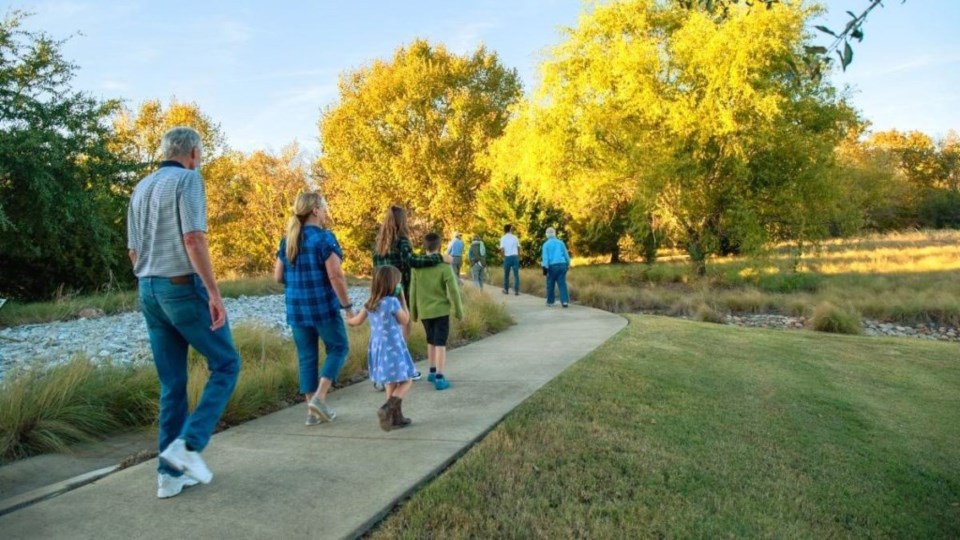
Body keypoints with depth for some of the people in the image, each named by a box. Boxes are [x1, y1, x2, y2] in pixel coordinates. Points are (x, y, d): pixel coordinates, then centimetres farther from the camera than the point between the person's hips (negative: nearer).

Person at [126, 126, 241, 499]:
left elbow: (134, 251, 18)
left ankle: (170, 473, 13)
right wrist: (214, 292, -20)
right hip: (185, 287, -8)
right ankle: (188, 444, -7)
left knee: (172, 382, 11)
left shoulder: (141, 188, 17)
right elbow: (193, 239, -19)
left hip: (148, 291, 8)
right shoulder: (188, 180, -7)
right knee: (225, 364, 6)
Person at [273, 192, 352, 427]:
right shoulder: (324, 237, -12)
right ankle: (319, 397, -2)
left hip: (296, 308, 6)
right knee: (338, 348, 11)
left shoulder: (287, 240, 9)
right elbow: (335, 275, -17)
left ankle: (312, 410, 15)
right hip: (323, 305, -6)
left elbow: (278, 276, 12)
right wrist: (347, 304, -10)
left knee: (307, 356, 11)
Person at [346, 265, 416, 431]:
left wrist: (348, 320, 38)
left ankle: (396, 417, 24)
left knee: (391, 384, 17)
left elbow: (357, 321, 16)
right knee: (406, 381, 1)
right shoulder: (392, 301, -18)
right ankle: (386, 409, -17)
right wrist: (403, 300, 1)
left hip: (378, 348, 7)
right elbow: (405, 320, -5)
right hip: (393, 348, -7)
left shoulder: (370, 303, 3)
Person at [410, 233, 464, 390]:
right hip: (441, 310, -4)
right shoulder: (444, 267, -12)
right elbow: (453, 291, -11)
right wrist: (459, 311, -1)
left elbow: (413, 292, 3)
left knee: (431, 342, 21)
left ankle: (433, 372, 31)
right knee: (440, 344, 0)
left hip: (424, 312, 4)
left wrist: (413, 312, 13)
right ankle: (439, 378, -3)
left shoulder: (417, 267, -2)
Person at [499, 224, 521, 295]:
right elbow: (518, 248, 4)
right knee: (516, 274, 0)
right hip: (515, 257, 1)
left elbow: (502, 250, -10)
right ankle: (516, 290, -5)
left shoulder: (503, 238, -2)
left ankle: (506, 290, 22)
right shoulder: (515, 237, 5)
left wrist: (503, 256, 8)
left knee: (506, 274, 13)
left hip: (507, 257, -1)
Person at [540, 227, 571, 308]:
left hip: (552, 266, -2)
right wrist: (568, 264, 23)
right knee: (562, 284, 1)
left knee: (550, 284, 10)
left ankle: (550, 301, 19)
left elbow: (545, 257, -7)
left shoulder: (546, 244, -1)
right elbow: (566, 254, 12)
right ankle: (565, 301, -10)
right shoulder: (560, 242, 8)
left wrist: (545, 267, -8)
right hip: (562, 265, 2)